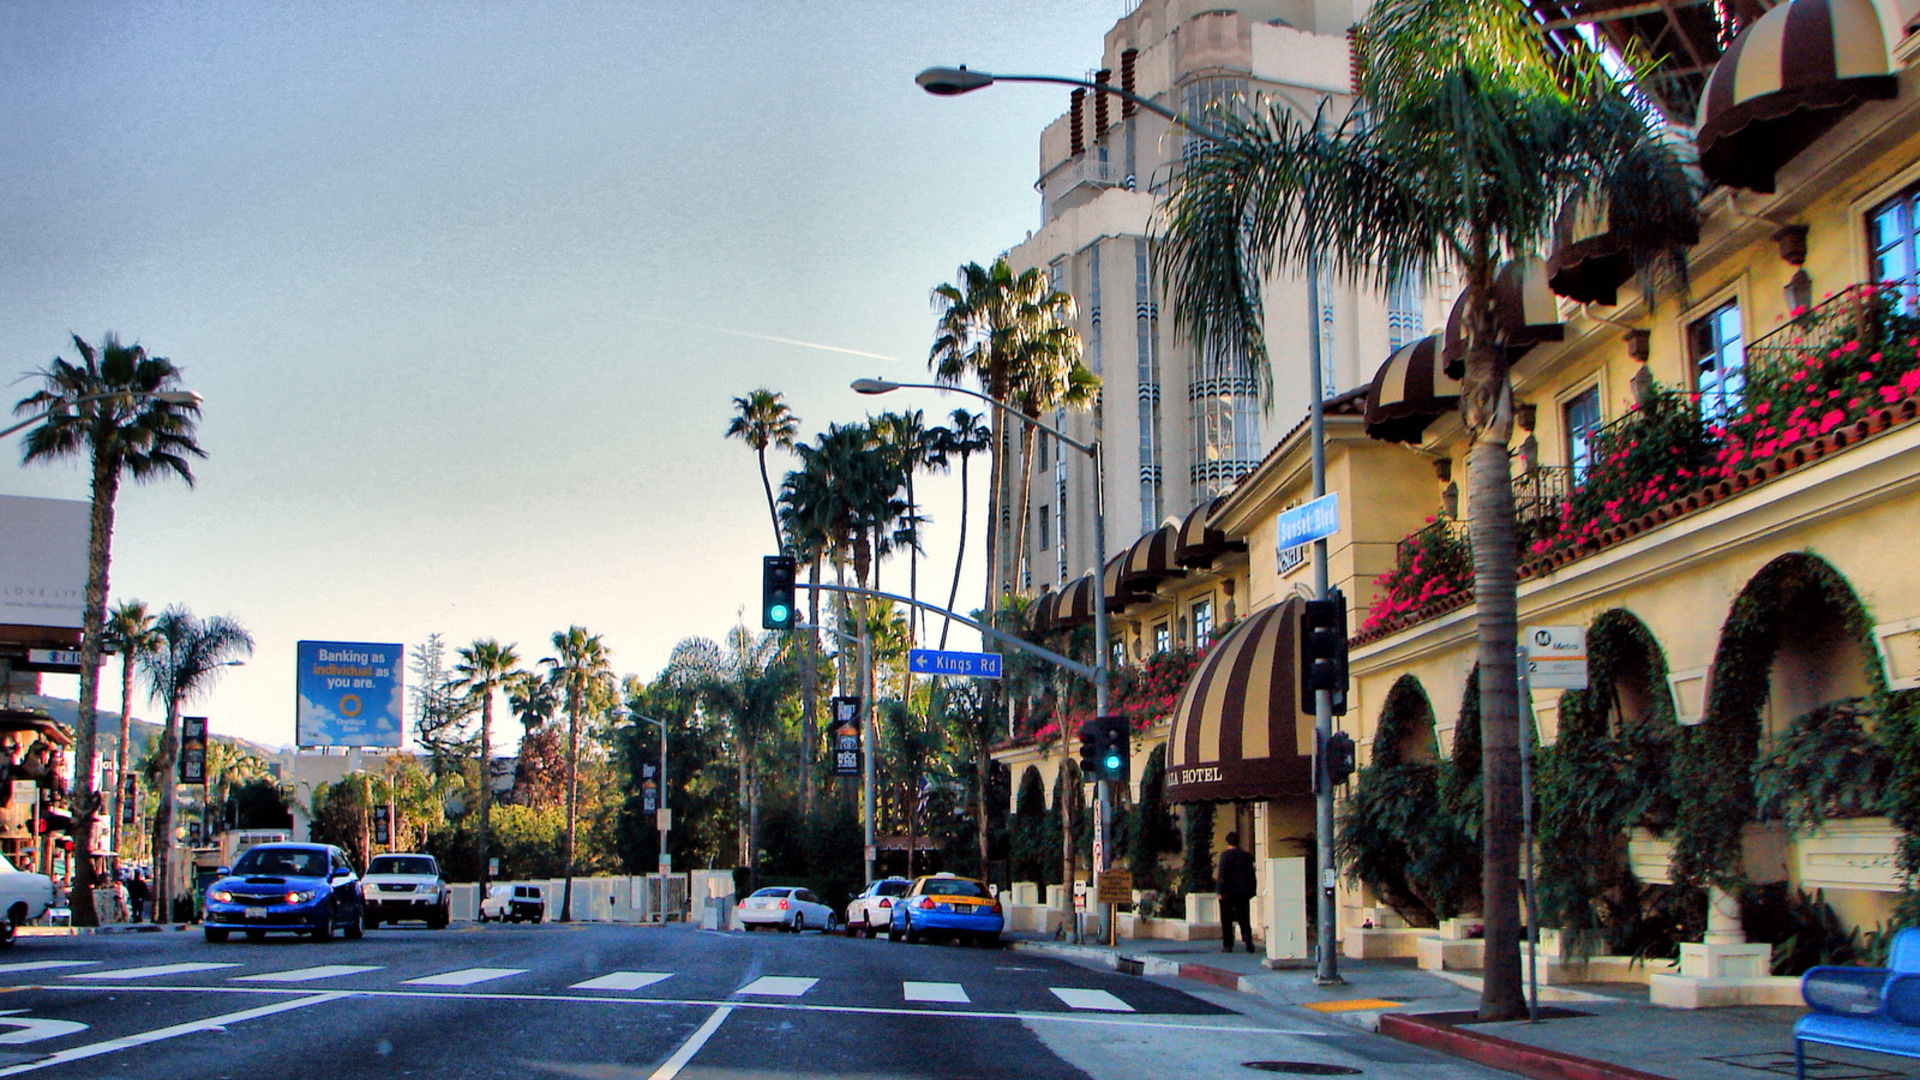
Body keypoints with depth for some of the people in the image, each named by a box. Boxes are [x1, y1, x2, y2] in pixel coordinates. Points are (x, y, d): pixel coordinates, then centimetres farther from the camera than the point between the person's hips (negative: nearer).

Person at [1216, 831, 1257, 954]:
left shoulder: (1225, 855, -7)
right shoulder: (1246, 856, 7)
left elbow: (1222, 874, -13)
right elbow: (1251, 874, 8)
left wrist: (1221, 891, -11)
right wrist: (1251, 891, 13)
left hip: (1228, 892, -4)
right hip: (1243, 892, 4)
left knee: (1226, 920, 4)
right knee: (1244, 919, 9)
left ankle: (1228, 945, 1)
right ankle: (1248, 940, -8)